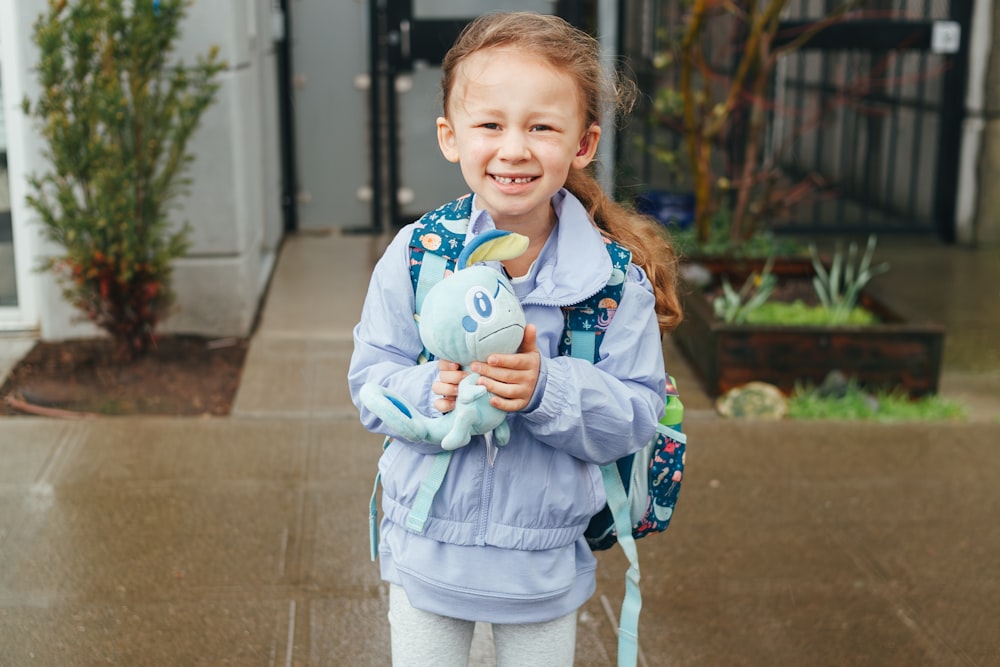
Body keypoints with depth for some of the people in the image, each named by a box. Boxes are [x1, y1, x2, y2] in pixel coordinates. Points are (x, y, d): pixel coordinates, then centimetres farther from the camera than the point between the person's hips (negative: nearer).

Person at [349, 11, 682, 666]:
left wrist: (548, 389, -28)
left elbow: (639, 413, -11)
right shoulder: (414, 254, -10)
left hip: (547, 562, 0)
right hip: (426, 553, 1)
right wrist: (429, 391, -26)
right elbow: (368, 379, -5)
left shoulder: (614, 275, -12)